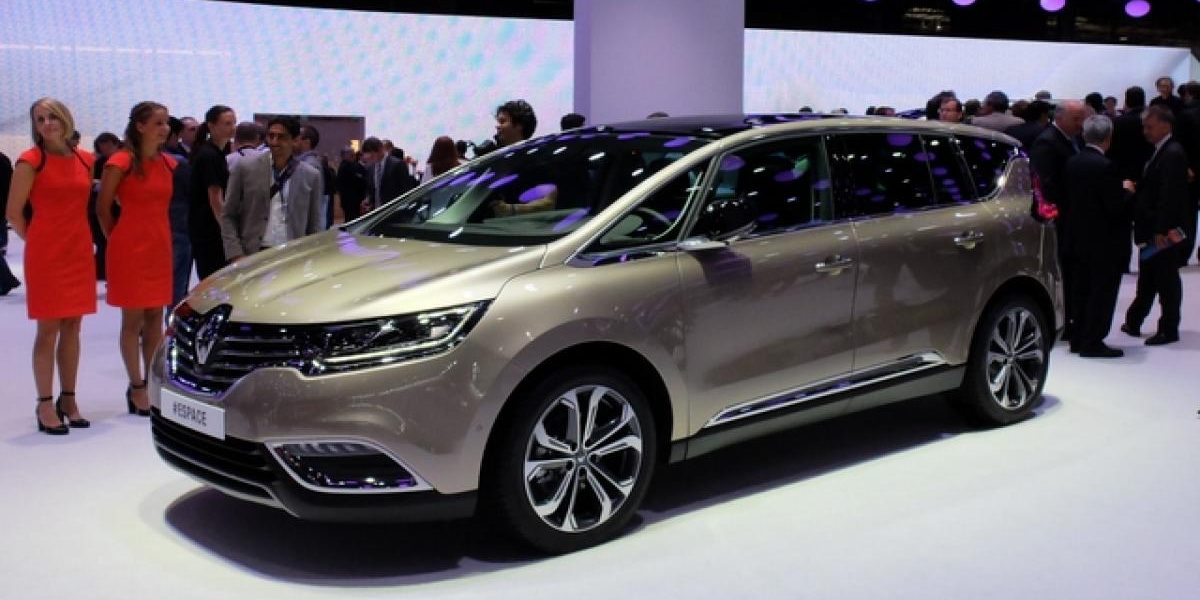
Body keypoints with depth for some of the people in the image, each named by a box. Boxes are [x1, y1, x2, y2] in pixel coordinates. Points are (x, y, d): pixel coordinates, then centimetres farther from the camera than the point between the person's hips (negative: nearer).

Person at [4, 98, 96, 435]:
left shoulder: (84, 160, 9)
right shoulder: (31, 161, -6)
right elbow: (14, 214, -4)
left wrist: (80, 240, 11)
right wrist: (38, 242, 4)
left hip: (80, 254, 5)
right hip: (45, 256, -5)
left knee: (72, 328, 9)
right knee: (48, 330, -1)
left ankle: (68, 400, 18)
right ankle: (45, 406, 5)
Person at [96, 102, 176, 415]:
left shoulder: (168, 163, 8)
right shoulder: (121, 162, -9)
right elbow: (103, 208, -3)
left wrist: (160, 237, 13)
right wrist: (117, 239, 3)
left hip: (159, 248, 6)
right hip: (130, 249, -6)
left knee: (155, 317, 9)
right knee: (133, 319, 1)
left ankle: (151, 383, 17)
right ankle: (136, 388, 7)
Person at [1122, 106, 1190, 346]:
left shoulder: (1173, 154, -18)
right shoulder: (1160, 152, 12)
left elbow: (1170, 196, -22)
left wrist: (1162, 230, -24)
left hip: (1163, 232, -9)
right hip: (1152, 229, 9)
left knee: (1167, 279, 2)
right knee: (1147, 279, 17)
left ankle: (1169, 329, 11)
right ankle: (1134, 322, 26)